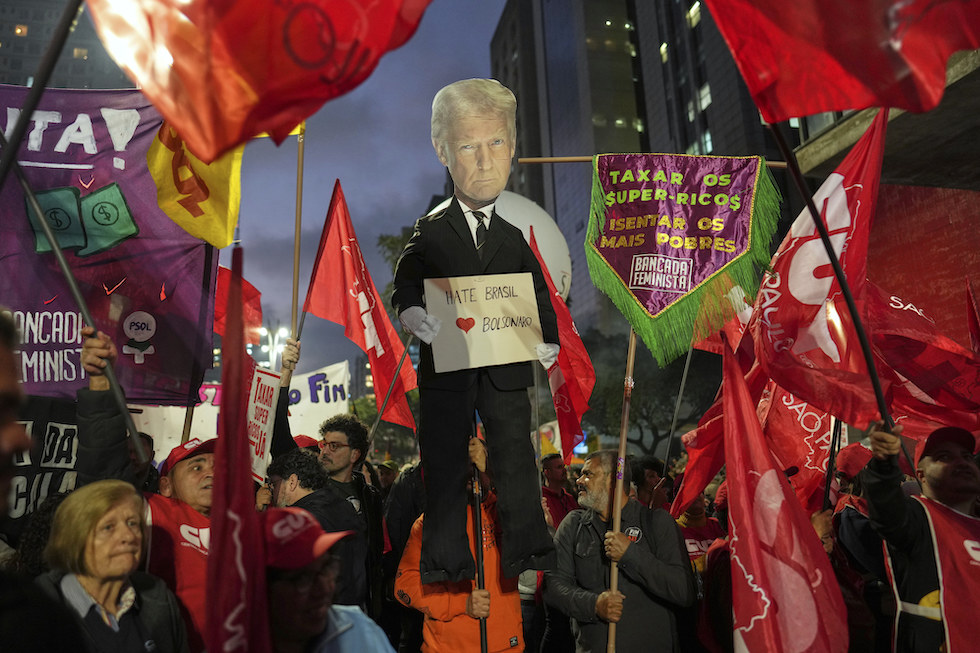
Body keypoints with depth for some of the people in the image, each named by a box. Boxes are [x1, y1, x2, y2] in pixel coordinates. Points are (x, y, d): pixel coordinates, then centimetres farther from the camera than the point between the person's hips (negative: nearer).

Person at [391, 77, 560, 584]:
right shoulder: (428, 231, 1)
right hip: (445, 367, -1)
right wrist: (410, 312, -23)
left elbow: (538, 294, 5)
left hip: (506, 367, 1)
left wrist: (549, 340, -10)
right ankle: (447, 564, 25)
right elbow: (405, 282, -1)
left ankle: (529, 557, 25)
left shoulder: (516, 237, 5)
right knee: (444, 467, 9)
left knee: (515, 460, 9)